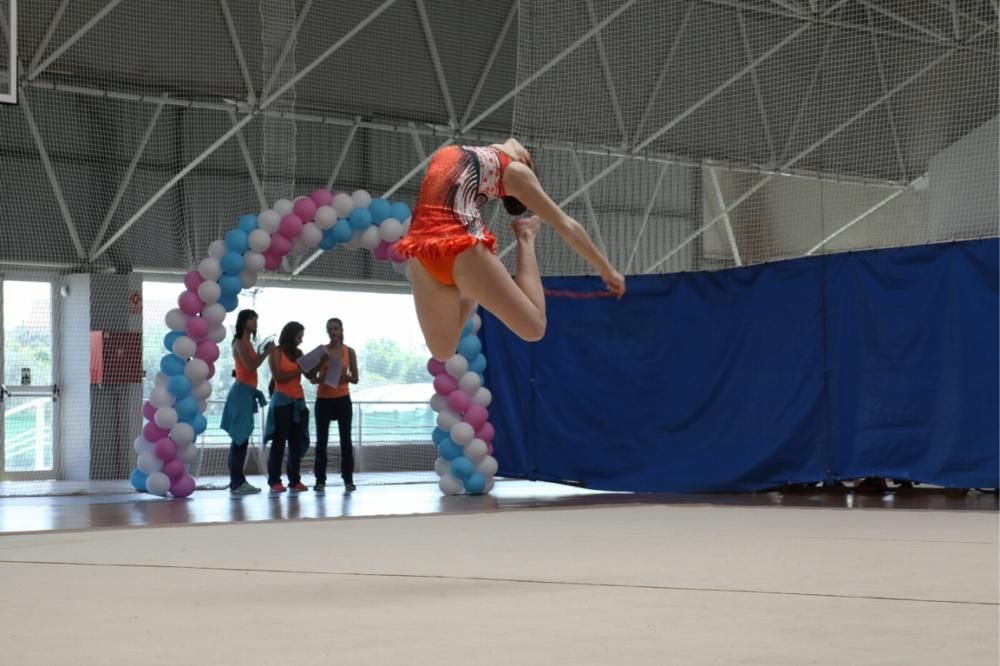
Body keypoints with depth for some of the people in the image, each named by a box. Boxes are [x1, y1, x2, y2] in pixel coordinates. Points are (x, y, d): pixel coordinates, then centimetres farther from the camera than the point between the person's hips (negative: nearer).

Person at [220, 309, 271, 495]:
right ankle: (237, 482, -11)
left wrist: (265, 353, 9)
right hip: (242, 391, -10)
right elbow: (250, 366, -18)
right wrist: (266, 352, -12)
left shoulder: (247, 342, 17)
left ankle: (237, 481, 11)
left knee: (241, 438, 9)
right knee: (240, 438, -10)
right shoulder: (240, 342, -10)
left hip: (247, 392, 10)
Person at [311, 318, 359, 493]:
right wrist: (321, 377, -19)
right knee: (321, 440, 0)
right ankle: (320, 480, 3)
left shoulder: (349, 352, 3)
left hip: (342, 399, 0)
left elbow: (355, 379, 4)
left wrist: (344, 375, -16)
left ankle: (348, 479, 5)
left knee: (345, 439, 1)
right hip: (323, 400, 0)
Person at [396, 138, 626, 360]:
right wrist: (607, 270, 29)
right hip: (459, 246, -5)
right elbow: (566, 226, 21)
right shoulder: (514, 170, 18)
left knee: (442, 351, 26)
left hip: (419, 247, 5)